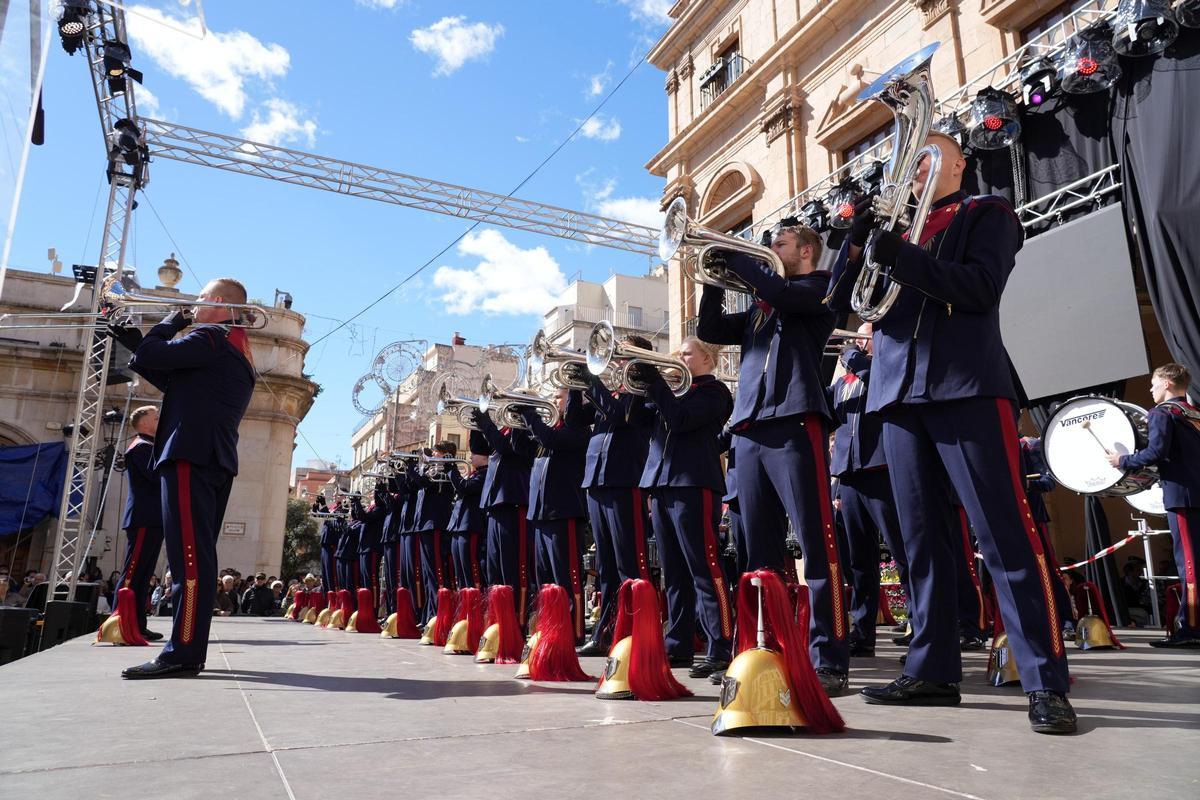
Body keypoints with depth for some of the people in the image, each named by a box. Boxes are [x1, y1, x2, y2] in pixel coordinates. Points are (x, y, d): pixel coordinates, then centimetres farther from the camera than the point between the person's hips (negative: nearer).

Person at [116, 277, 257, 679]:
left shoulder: (211, 338, -5)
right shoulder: (237, 351, 25)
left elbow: (150, 355, -11)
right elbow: (173, 380, 27)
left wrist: (172, 322, 7)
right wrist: (133, 339, 22)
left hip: (192, 456, -10)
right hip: (214, 461, 10)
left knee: (190, 556, -13)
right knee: (198, 557, 10)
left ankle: (183, 652, -14)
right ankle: (190, 650, 15)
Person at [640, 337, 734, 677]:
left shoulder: (714, 391, 2)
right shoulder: (677, 388, 24)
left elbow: (681, 420, -14)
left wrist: (656, 381, -9)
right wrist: (644, 383, 6)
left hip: (693, 486, -8)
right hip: (662, 486, 8)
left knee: (705, 569, -10)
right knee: (674, 574, 10)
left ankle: (721, 650, -7)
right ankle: (678, 646, 16)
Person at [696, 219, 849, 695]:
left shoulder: (819, 288, 6)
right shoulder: (760, 308, 26)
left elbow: (781, 294, -15)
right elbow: (710, 330, 19)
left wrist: (729, 252, -7)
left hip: (794, 423, -7)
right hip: (749, 430, 8)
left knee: (816, 544, -8)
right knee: (761, 550, 9)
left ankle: (829, 660, -6)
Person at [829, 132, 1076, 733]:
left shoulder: (988, 215, 11)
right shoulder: (893, 227, 23)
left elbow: (981, 287, -8)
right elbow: (840, 301, 12)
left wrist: (904, 258, -18)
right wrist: (857, 241, -3)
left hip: (967, 388, -5)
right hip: (900, 393, 5)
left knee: (1004, 533, -8)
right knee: (920, 536, 5)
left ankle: (1045, 681, -2)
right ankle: (932, 669, 12)